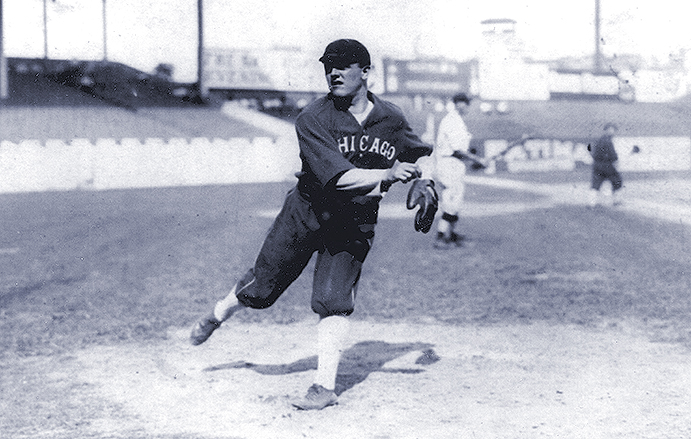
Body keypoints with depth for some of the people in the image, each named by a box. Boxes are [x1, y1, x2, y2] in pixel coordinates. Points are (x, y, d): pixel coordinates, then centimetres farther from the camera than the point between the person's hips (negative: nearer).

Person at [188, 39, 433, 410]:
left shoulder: (392, 119, -7)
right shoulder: (312, 119, -20)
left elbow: (421, 155, 12)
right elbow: (337, 177, -31)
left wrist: (423, 181, -9)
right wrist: (386, 174, -39)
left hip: (355, 225, 1)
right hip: (307, 213, -1)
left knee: (333, 300, -10)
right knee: (262, 283, 11)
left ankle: (325, 387, 2)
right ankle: (219, 314, 43)